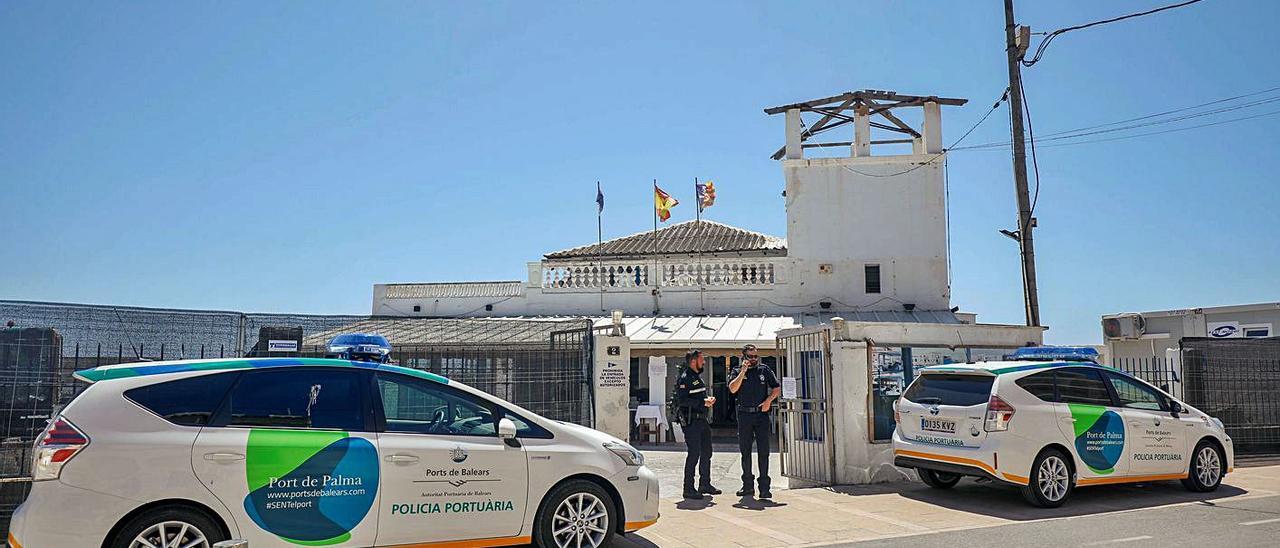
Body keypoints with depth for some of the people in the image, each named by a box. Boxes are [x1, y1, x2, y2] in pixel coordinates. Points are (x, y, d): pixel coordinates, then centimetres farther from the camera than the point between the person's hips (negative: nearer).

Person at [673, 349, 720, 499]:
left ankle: (705, 484, 27)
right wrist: (703, 403, -21)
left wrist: (708, 398, 7)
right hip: (691, 421, -10)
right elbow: (682, 400, -21)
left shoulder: (698, 376, 18)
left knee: (706, 452, 14)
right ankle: (688, 489, 0)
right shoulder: (684, 378, -12)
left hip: (703, 420, 10)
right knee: (694, 453, -8)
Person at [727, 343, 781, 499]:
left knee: (763, 451, -5)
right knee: (745, 451, 7)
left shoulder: (765, 370, 9)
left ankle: (764, 487, -2)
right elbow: (733, 389, -10)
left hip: (762, 414, -1)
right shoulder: (737, 371, 7)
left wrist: (769, 400, -7)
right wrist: (743, 371, -12)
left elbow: (777, 388, 9)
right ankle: (748, 486, 16)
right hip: (744, 415, 1)